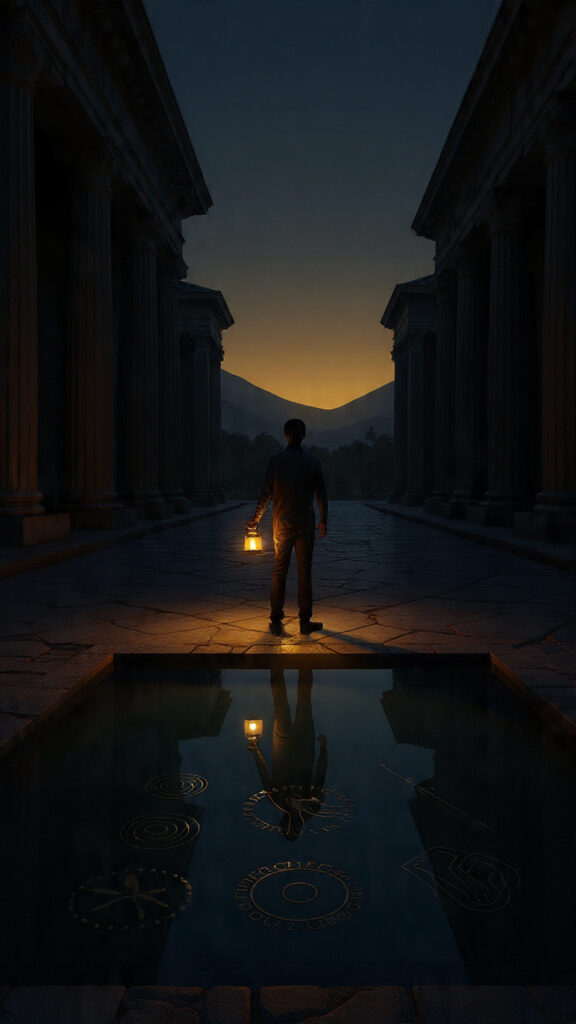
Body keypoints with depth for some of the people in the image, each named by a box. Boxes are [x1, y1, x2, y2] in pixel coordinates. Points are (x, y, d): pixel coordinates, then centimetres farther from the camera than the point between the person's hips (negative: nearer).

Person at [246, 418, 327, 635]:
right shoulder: (312, 462, -2)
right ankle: (305, 622, 9)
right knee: (304, 574, 5)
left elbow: (265, 493, -4)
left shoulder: (275, 461, -4)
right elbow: (321, 495, 1)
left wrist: (255, 520, 6)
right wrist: (323, 521, 14)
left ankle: (276, 623, 8)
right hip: (305, 527, 0)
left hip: (281, 527, 0)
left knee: (279, 573, 6)